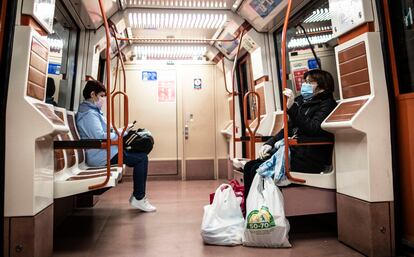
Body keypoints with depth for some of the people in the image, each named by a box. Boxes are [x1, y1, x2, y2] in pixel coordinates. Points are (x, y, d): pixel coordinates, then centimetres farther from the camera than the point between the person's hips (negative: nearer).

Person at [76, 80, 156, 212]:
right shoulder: (89, 113, -17)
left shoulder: (93, 111, 18)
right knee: (142, 158, -14)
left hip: (104, 152, 11)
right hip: (101, 156, -11)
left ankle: (138, 196, 9)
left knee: (140, 155, 9)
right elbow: (100, 137, -27)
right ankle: (139, 199, -6)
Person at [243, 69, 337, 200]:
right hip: (294, 150, 8)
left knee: (258, 169, -22)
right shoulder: (302, 102, 18)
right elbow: (288, 128, 20)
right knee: (250, 166, -6)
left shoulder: (327, 104, -3)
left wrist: (292, 108, -22)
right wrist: (270, 143, 6)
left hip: (310, 158, -8)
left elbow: (313, 129, -19)